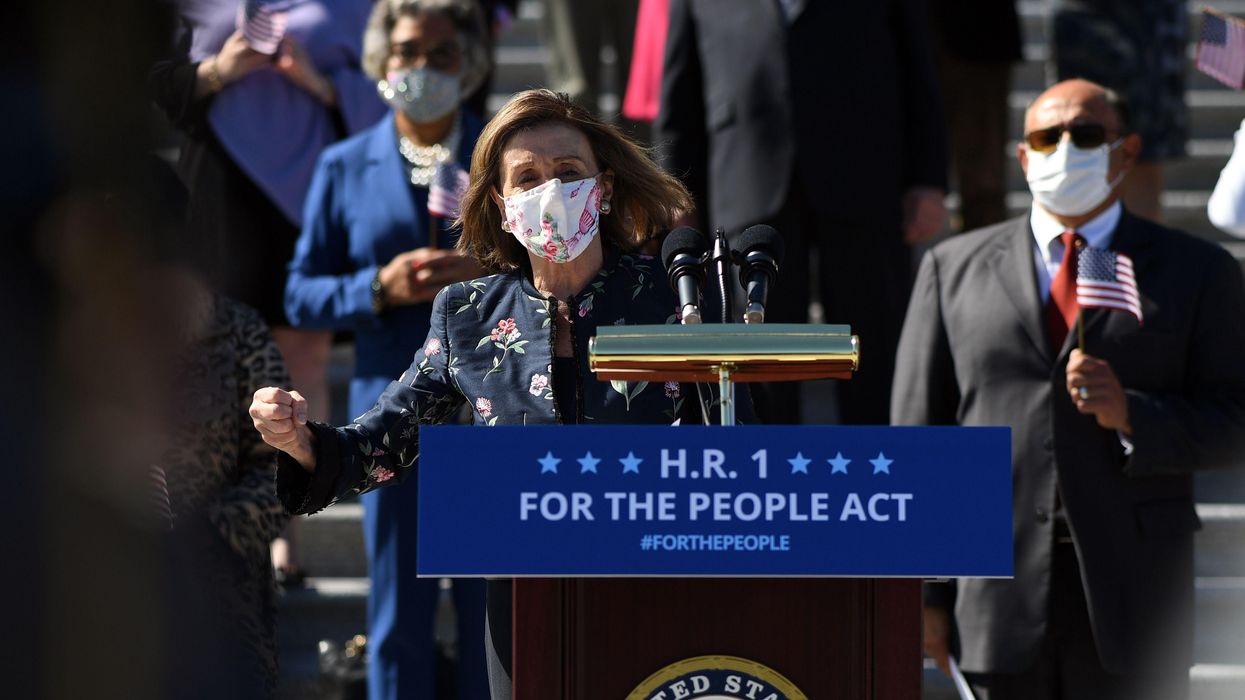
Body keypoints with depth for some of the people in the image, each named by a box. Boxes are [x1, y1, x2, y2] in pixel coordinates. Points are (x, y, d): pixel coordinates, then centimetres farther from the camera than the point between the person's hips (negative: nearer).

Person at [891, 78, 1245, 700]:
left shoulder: (1195, 272, 9)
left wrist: (1131, 416, -15)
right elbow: (916, 434, 7)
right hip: (996, 599, 1)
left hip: (1133, 602, 0)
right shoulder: (954, 269, 11)